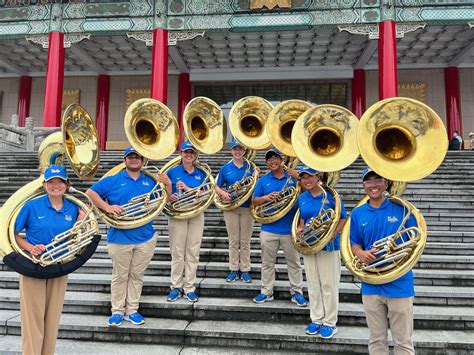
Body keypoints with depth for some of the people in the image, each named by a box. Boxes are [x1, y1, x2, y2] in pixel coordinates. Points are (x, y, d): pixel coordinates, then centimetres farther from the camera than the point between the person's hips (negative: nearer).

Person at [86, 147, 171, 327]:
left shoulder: (150, 181, 8)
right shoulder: (113, 180, 0)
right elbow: (90, 192, -4)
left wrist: (168, 185, -8)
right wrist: (107, 207, -17)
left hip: (145, 237, 2)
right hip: (120, 237, -2)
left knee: (137, 275, 13)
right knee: (120, 276, 10)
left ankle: (132, 310, 26)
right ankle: (117, 311, 25)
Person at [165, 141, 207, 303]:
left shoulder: (201, 173, 6)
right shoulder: (172, 172, 2)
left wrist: (188, 189, -15)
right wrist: (170, 197, -18)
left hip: (196, 215, 2)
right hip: (177, 215, -1)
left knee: (193, 252, 5)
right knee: (177, 252, 4)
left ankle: (189, 288, 16)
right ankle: (176, 287, 17)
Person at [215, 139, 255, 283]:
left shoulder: (251, 168, 5)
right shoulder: (225, 168, 5)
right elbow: (217, 187, 8)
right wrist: (223, 193, -13)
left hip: (247, 207, 0)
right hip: (230, 208, 0)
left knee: (245, 241, 6)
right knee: (233, 241, 7)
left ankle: (245, 270, 17)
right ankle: (234, 270, 17)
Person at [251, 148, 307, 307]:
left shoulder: (292, 177, 4)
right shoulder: (263, 180, 7)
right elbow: (255, 202, 5)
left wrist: (298, 178, -15)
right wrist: (265, 198, -15)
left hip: (290, 229, -1)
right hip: (268, 229, 1)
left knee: (294, 262, 8)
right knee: (267, 262, 11)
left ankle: (297, 292, 22)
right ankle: (266, 291, 23)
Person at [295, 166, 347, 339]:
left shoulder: (330, 195, -10)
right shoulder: (301, 198, 5)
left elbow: (343, 217, -7)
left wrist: (335, 232, -21)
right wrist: (300, 229, -3)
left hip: (328, 245, -5)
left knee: (328, 285, 4)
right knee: (313, 284, 14)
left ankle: (330, 323, 20)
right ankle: (316, 320, 28)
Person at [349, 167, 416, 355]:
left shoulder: (401, 208, -4)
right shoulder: (357, 213, 3)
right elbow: (354, 244, 8)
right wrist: (361, 254, -13)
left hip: (400, 285, -2)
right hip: (371, 286, 2)